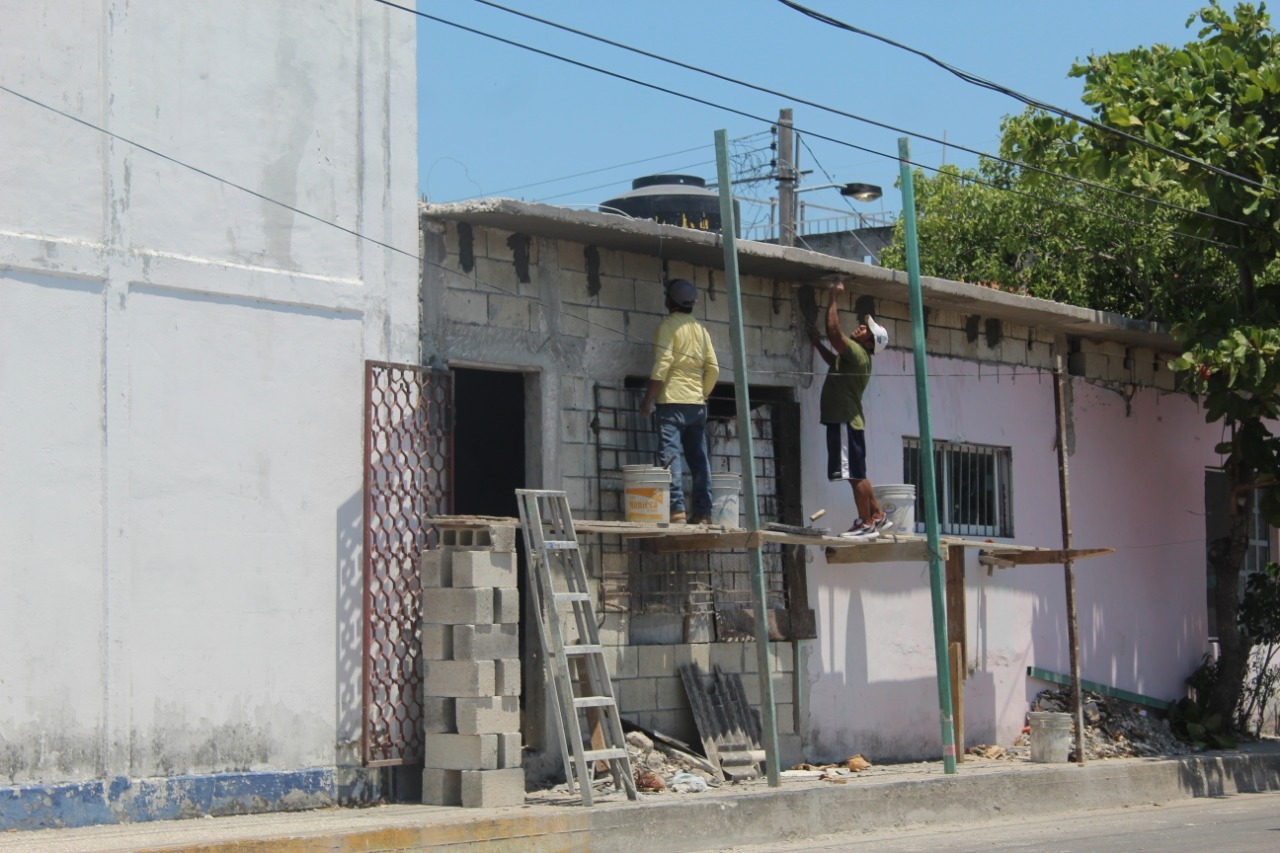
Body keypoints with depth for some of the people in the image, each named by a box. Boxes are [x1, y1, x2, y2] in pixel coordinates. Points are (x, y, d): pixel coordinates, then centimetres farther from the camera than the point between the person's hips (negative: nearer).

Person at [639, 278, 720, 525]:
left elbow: (662, 366, -12)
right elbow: (713, 368, 9)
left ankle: (677, 509, -18)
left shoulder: (668, 326, -4)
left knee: (671, 456, -9)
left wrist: (648, 400, -9)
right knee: (699, 459, 7)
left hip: (673, 401, -6)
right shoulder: (701, 329, 14)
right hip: (697, 403, 6)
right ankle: (703, 512, 5)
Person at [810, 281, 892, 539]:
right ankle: (878, 516, 22)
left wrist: (834, 299, -14)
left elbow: (833, 330, -23)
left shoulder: (857, 353, -14)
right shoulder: (855, 356, 17)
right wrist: (816, 343, 30)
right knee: (857, 474, 16)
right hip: (845, 420, 11)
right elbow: (834, 360, 38)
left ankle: (867, 524, -6)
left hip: (846, 421, -11)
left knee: (855, 474, -8)